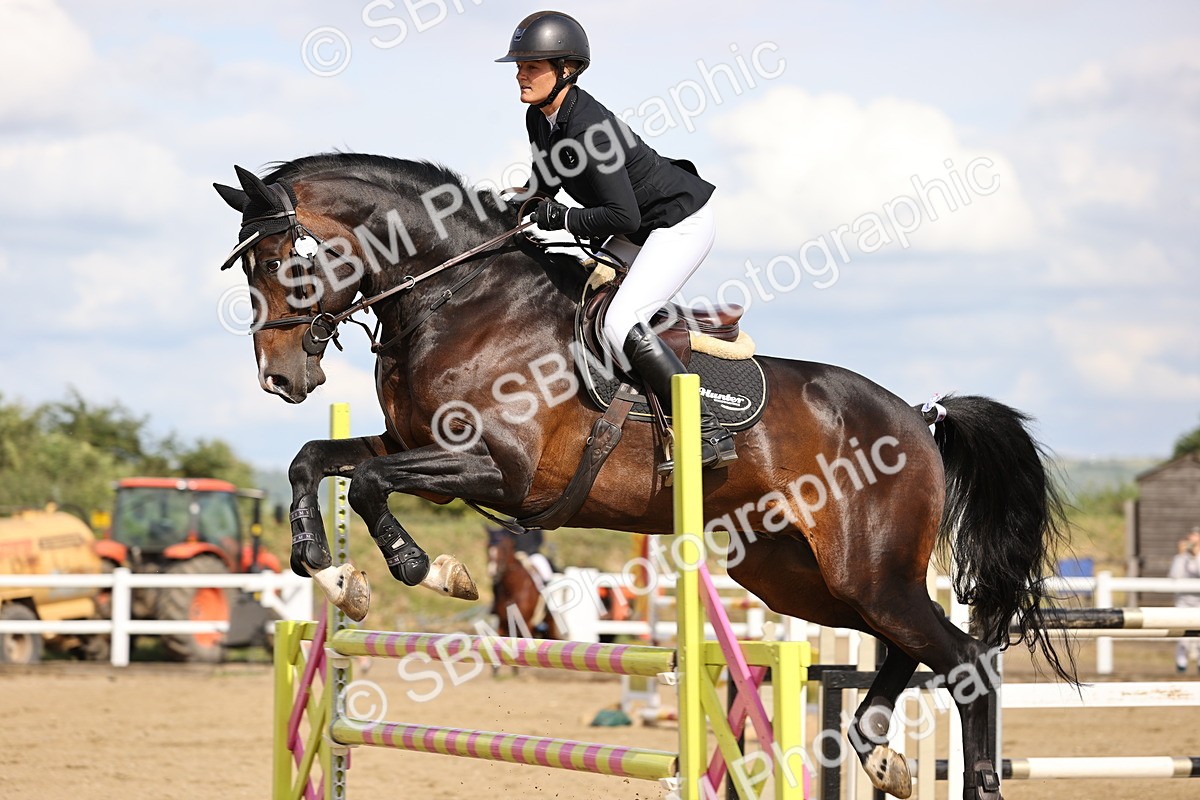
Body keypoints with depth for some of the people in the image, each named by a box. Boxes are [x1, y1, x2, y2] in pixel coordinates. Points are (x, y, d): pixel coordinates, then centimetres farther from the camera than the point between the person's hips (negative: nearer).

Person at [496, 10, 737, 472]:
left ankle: (710, 434, -18)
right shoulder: (539, 119, -1)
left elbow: (623, 216, -31)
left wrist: (562, 219, -25)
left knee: (620, 324, -21)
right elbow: (548, 180, 17)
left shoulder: (587, 129, -30)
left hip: (683, 221, -10)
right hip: (645, 229, 10)